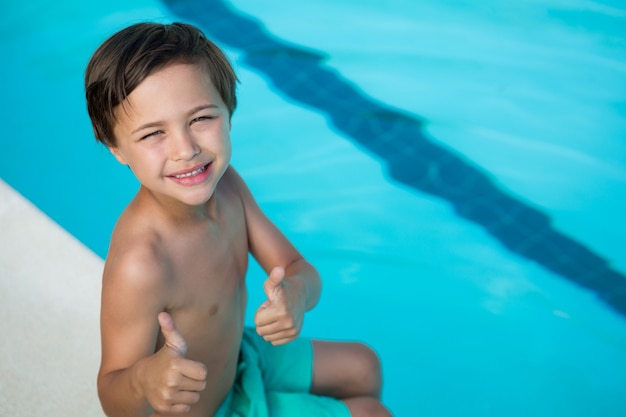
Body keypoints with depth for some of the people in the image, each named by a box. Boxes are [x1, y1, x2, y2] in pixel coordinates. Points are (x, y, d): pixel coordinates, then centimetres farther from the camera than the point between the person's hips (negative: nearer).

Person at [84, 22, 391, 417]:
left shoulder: (223, 182, -15)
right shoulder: (140, 264, -39)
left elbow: (301, 271, -11)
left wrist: (296, 292, -35)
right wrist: (145, 380, -55)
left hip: (233, 357, 7)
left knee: (363, 367, 26)